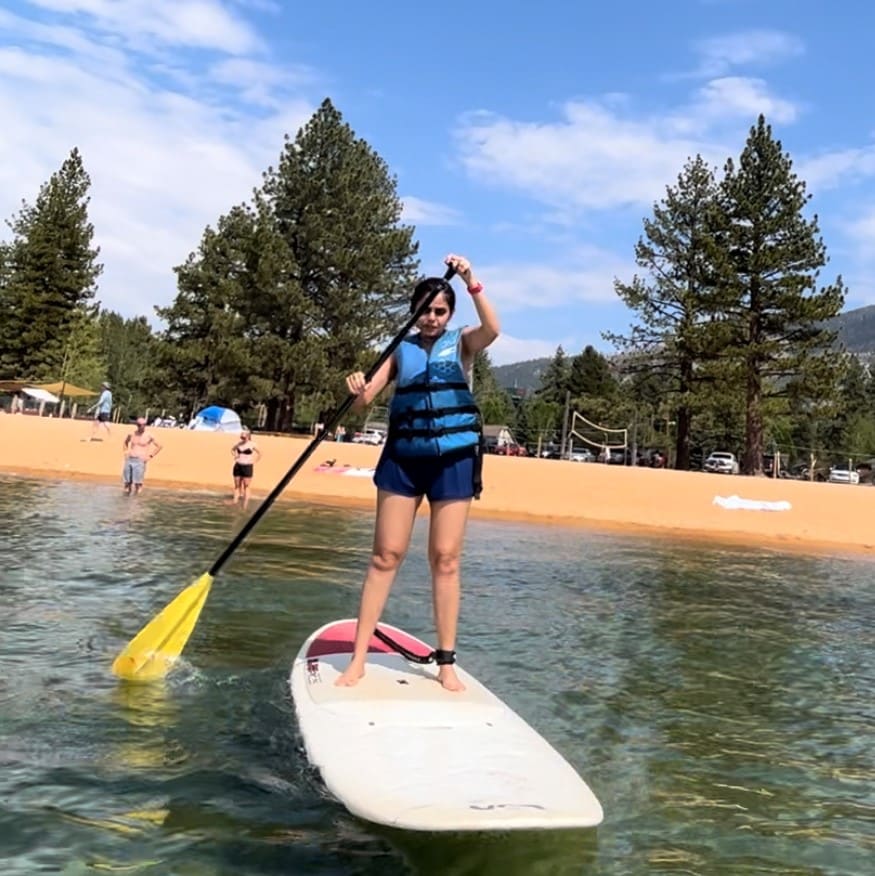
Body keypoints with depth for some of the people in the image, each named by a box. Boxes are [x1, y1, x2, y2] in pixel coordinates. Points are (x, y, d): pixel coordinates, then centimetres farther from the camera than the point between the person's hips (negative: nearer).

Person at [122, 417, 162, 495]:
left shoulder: (148, 436, -2)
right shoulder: (132, 434, 9)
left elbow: (159, 446, 3)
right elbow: (126, 442, 31)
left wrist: (150, 456, -2)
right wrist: (126, 452, 18)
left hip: (140, 461, -4)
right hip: (129, 460, 4)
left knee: (137, 483, -9)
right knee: (127, 482, 5)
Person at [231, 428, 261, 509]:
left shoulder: (252, 444, -7)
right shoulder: (239, 443, 5)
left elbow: (259, 454, 2)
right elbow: (232, 449, 25)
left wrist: (253, 462, -3)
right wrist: (235, 456, 7)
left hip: (247, 467, -4)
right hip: (238, 466, 4)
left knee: (246, 486, -2)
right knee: (237, 485, 8)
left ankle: (245, 503, -1)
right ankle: (235, 500, 13)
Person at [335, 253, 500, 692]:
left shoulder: (462, 343, 6)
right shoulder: (401, 349, 9)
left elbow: (492, 329, -18)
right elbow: (364, 400, 1)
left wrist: (471, 283, -28)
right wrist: (357, 392, -22)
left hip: (453, 459, -1)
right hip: (403, 457, 2)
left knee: (445, 559, 1)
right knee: (386, 555, 0)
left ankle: (446, 662, 10)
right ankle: (358, 657, 5)